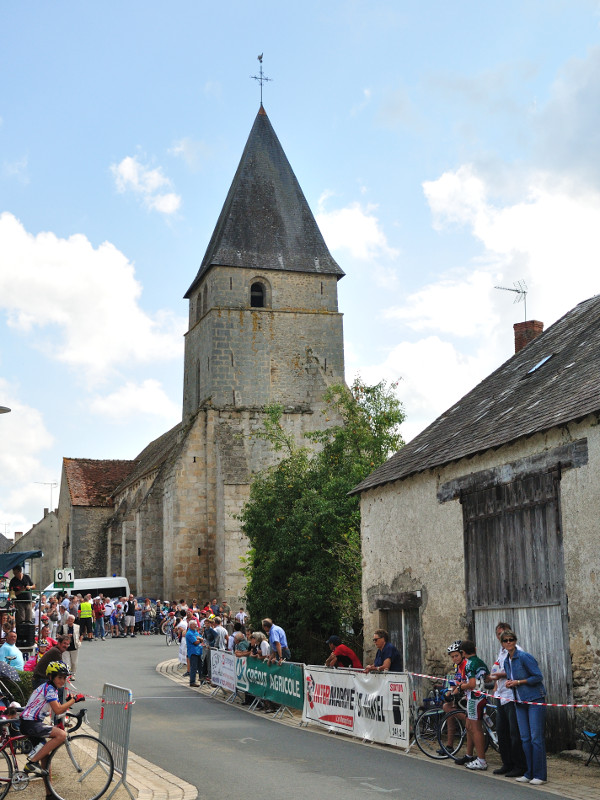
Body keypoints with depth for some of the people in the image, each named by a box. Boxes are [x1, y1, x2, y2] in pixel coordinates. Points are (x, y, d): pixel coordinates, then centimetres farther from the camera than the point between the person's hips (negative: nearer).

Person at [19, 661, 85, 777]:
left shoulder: (52, 689, 16)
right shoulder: (48, 688, -14)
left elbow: (57, 708, 17)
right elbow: (58, 710, -21)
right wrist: (74, 699, -14)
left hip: (34, 723, 11)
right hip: (30, 724, -11)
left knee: (45, 756, 14)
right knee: (61, 735, -23)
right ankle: (32, 762, -19)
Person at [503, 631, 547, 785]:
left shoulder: (524, 657, -12)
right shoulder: (506, 662, 11)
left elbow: (538, 677, -13)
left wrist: (518, 682, -14)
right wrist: (509, 684, 1)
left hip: (535, 699, -7)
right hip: (520, 702, 7)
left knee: (536, 737, -6)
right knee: (525, 738, 7)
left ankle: (540, 775, -1)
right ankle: (529, 774, 13)